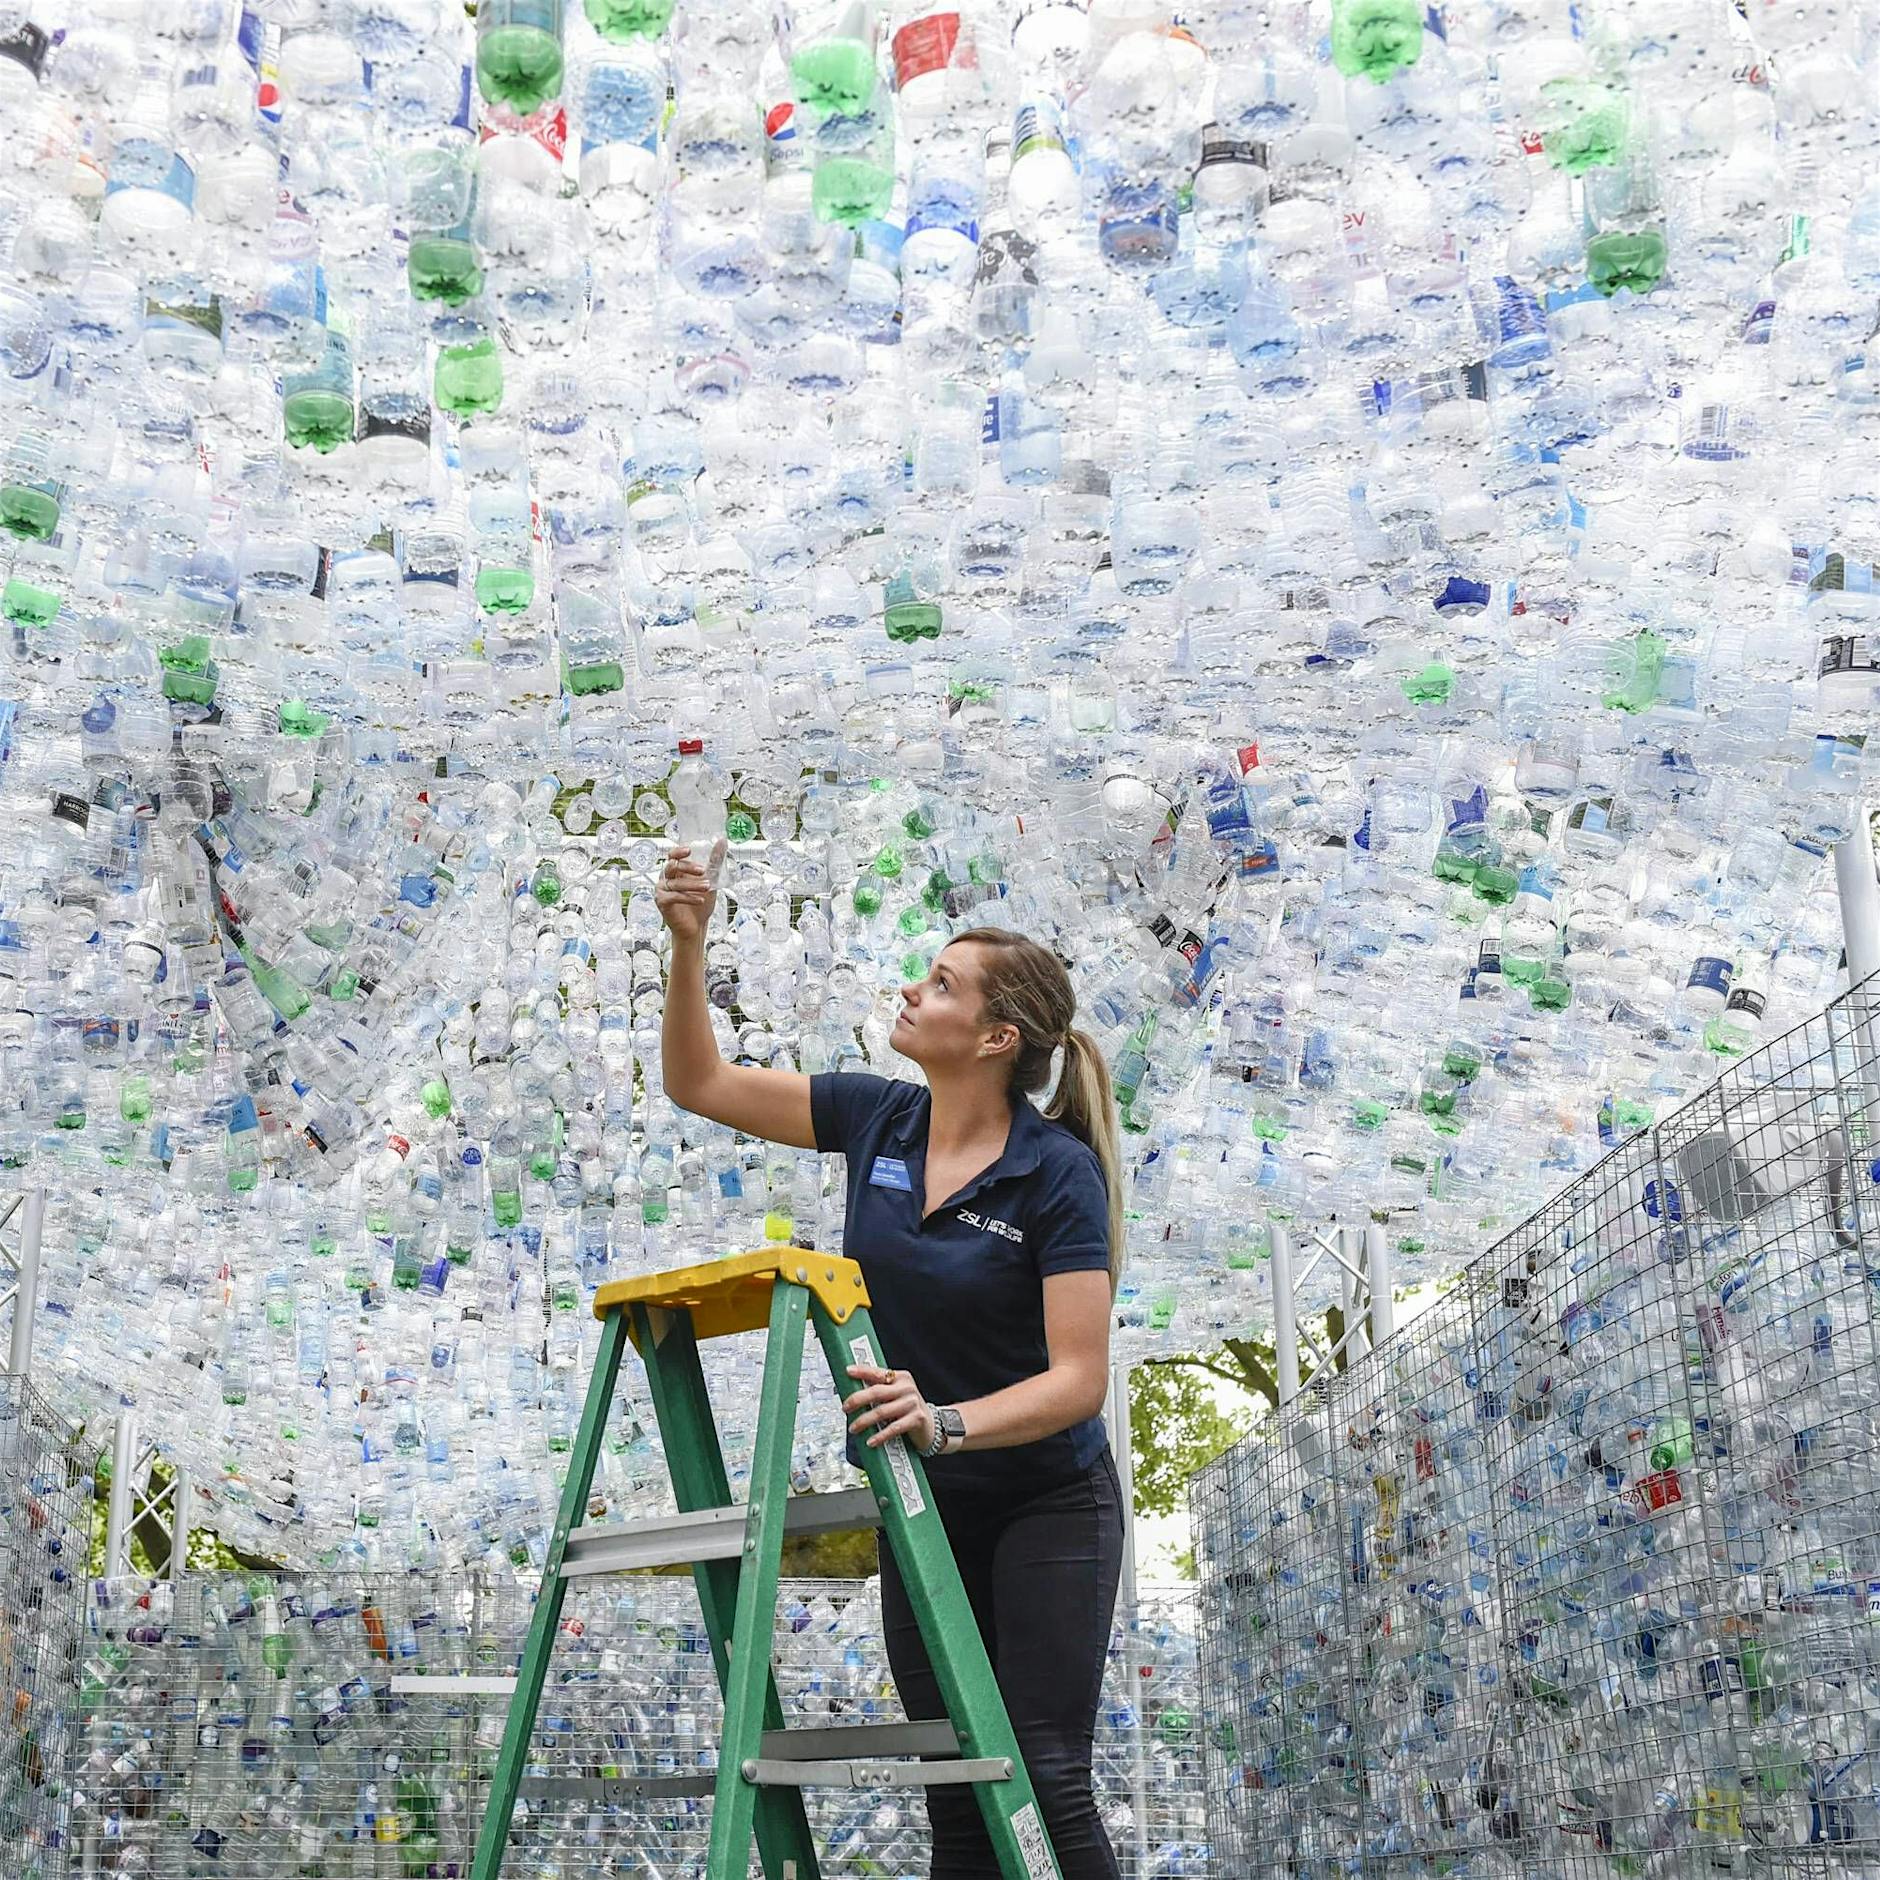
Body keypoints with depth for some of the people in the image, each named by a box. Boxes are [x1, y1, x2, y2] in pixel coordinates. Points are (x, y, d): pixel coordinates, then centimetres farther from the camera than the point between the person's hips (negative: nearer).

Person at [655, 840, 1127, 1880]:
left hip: (1046, 1507, -5)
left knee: (1044, 1781, -9)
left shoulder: (1061, 1173, -20)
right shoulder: (877, 1118, -4)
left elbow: (1079, 1378, -23)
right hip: (924, 1511, 5)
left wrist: (945, 1423, -39)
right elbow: (699, 1084, 1)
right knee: (954, 1792, 8)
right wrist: (688, 944, -13)